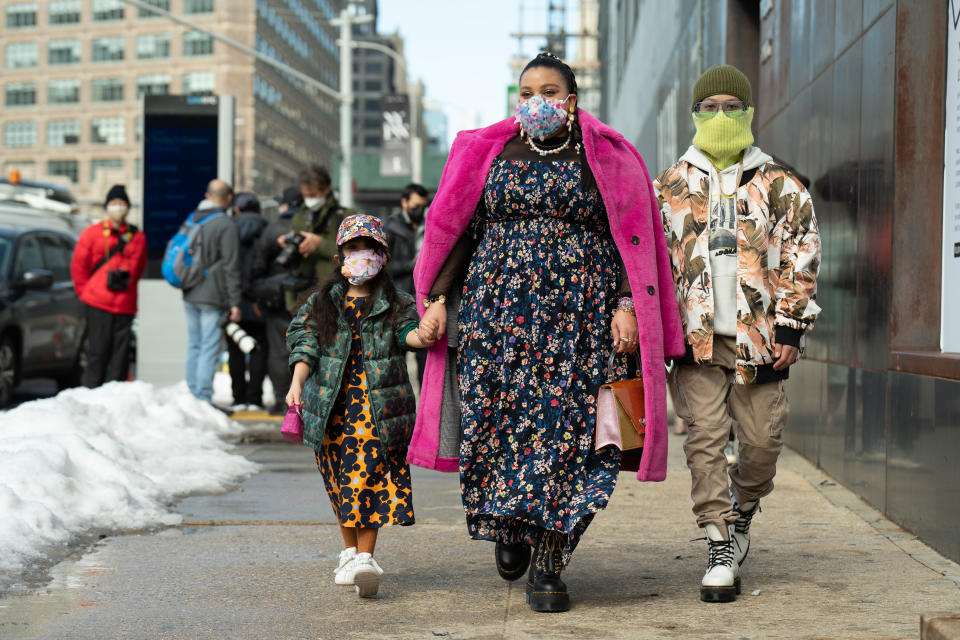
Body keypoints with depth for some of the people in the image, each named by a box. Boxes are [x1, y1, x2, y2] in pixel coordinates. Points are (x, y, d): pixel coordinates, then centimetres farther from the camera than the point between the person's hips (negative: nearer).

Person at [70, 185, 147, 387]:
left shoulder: (137, 237, 10)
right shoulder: (92, 233, 5)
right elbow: (78, 265, 7)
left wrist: (127, 283, 11)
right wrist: (85, 292, 5)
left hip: (125, 305, 3)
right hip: (98, 304, -2)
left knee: (120, 352, 2)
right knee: (97, 351, -4)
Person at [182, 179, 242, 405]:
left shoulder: (191, 221, 12)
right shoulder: (226, 225, -11)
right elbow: (231, 266, -13)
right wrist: (235, 302, -11)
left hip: (190, 296, 7)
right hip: (213, 298, -7)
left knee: (194, 346, 13)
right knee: (210, 348, -6)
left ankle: (193, 395, 16)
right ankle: (204, 399, -9)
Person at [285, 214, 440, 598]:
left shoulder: (395, 304, 5)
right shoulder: (321, 304, 9)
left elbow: (406, 332, -13)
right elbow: (306, 345, 2)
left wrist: (422, 336, -38)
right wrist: (297, 383, -15)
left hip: (378, 405, -2)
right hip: (333, 405, 2)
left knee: (370, 476, -10)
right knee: (342, 480, 8)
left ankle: (365, 557, -7)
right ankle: (349, 552, 23)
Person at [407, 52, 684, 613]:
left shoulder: (605, 159, 6)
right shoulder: (491, 155, 12)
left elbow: (629, 238, 3)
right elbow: (459, 232, 12)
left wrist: (627, 306, -9)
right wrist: (437, 299, 2)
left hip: (579, 317, -2)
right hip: (499, 309, 2)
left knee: (565, 431, -8)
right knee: (497, 422, -2)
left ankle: (547, 565, -4)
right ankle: (509, 527, 26)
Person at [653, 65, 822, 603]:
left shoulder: (780, 185, 9)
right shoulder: (671, 185, 11)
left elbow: (801, 259, 6)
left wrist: (791, 328, -2)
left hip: (760, 337, 0)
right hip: (697, 336, 0)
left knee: (763, 442, 1)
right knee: (705, 440, -6)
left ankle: (743, 513, 29)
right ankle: (720, 547, 1)